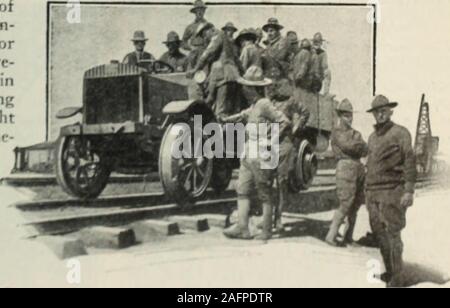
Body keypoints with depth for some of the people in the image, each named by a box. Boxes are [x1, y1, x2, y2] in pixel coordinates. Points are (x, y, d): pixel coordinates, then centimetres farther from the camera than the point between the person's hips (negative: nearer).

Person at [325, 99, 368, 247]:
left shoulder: (355, 133, 22)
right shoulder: (337, 132, 1)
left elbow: (365, 150, 10)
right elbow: (347, 146, -16)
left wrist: (358, 146, -9)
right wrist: (359, 144, -1)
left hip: (359, 168, 8)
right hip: (346, 167, -8)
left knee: (355, 205, 7)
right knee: (345, 204, -11)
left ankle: (348, 237, 14)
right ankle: (331, 236, -6)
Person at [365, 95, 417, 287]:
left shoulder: (400, 133, -3)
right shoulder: (373, 137, 18)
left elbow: (410, 162, -8)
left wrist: (409, 191, -16)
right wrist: (367, 191, 16)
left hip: (391, 192, -7)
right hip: (373, 193, 7)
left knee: (393, 235, -7)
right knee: (379, 234, 9)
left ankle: (396, 278, -1)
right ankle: (389, 271, 20)